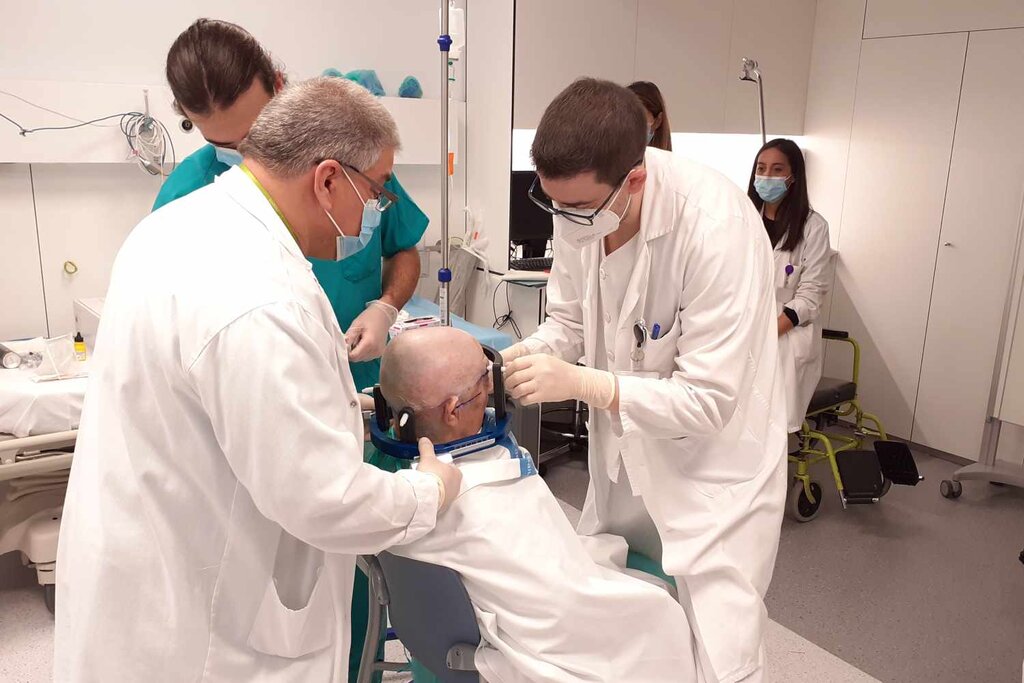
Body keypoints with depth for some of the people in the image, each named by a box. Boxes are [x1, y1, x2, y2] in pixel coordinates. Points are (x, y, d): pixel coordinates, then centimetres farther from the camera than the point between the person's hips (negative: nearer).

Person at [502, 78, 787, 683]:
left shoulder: (716, 227, -30)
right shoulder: (579, 205, -12)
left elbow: (710, 402, -26)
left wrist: (584, 384, -32)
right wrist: (526, 357, -15)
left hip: (713, 467, -5)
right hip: (624, 454, 6)